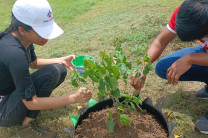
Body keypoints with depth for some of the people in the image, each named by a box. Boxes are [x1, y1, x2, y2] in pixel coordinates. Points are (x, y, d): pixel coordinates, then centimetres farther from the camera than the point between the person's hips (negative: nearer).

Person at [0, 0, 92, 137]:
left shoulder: (23, 38, -8)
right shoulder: (14, 53, -34)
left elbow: (33, 63, 12)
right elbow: (31, 103, -28)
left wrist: (61, 60, -3)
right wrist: (74, 98, -28)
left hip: (14, 92, 8)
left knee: (61, 70, 1)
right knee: (52, 71, -26)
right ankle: (26, 127, -14)